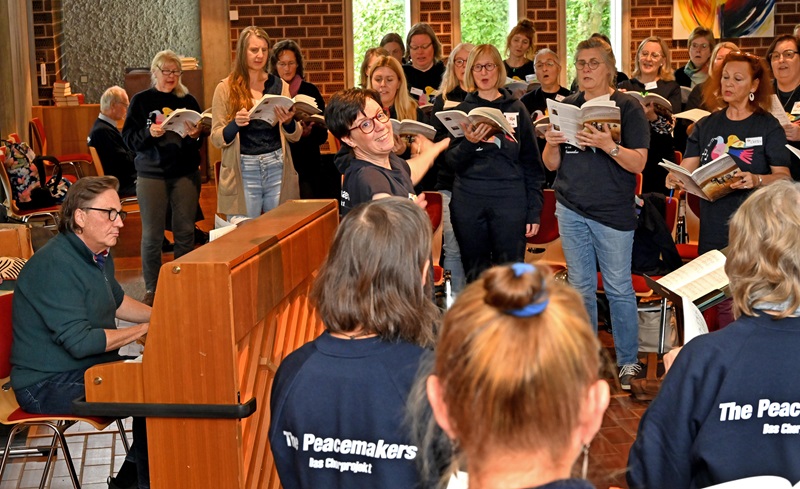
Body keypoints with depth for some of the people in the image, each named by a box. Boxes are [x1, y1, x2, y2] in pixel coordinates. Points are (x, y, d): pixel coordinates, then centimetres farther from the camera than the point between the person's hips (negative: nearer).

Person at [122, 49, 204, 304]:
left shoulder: (188, 100, 9)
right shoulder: (141, 100, 3)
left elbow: (201, 140, 9)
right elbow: (128, 138, -3)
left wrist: (195, 136, -13)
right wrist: (149, 133, -22)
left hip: (185, 173, 2)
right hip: (151, 174, -2)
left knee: (185, 231, 3)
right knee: (152, 234, 0)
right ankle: (151, 288, 9)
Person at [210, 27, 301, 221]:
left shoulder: (280, 85, 7)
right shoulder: (226, 88, 1)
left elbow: (295, 136, 10)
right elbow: (217, 139, 0)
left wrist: (288, 122, -11)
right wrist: (235, 124, -18)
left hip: (277, 167, 2)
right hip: (243, 170, -2)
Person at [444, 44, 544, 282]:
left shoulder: (516, 109, 9)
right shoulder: (461, 110, 10)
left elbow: (532, 163, 9)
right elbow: (452, 161, 4)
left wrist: (534, 210, 2)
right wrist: (469, 143, -17)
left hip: (510, 200, -1)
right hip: (469, 202, 1)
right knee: (475, 272, 5)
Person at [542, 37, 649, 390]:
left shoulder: (627, 107, -3)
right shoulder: (567, 106, 11)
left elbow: (639, 163, -10)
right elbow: (552, 165, 11)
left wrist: (609, 146, -26)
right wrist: (552, 144, -10)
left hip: (613, 212, -4)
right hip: (571, 209, 4)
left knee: (618, 289, 0)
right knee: (581, 287, 10)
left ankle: (628, 362, 11)